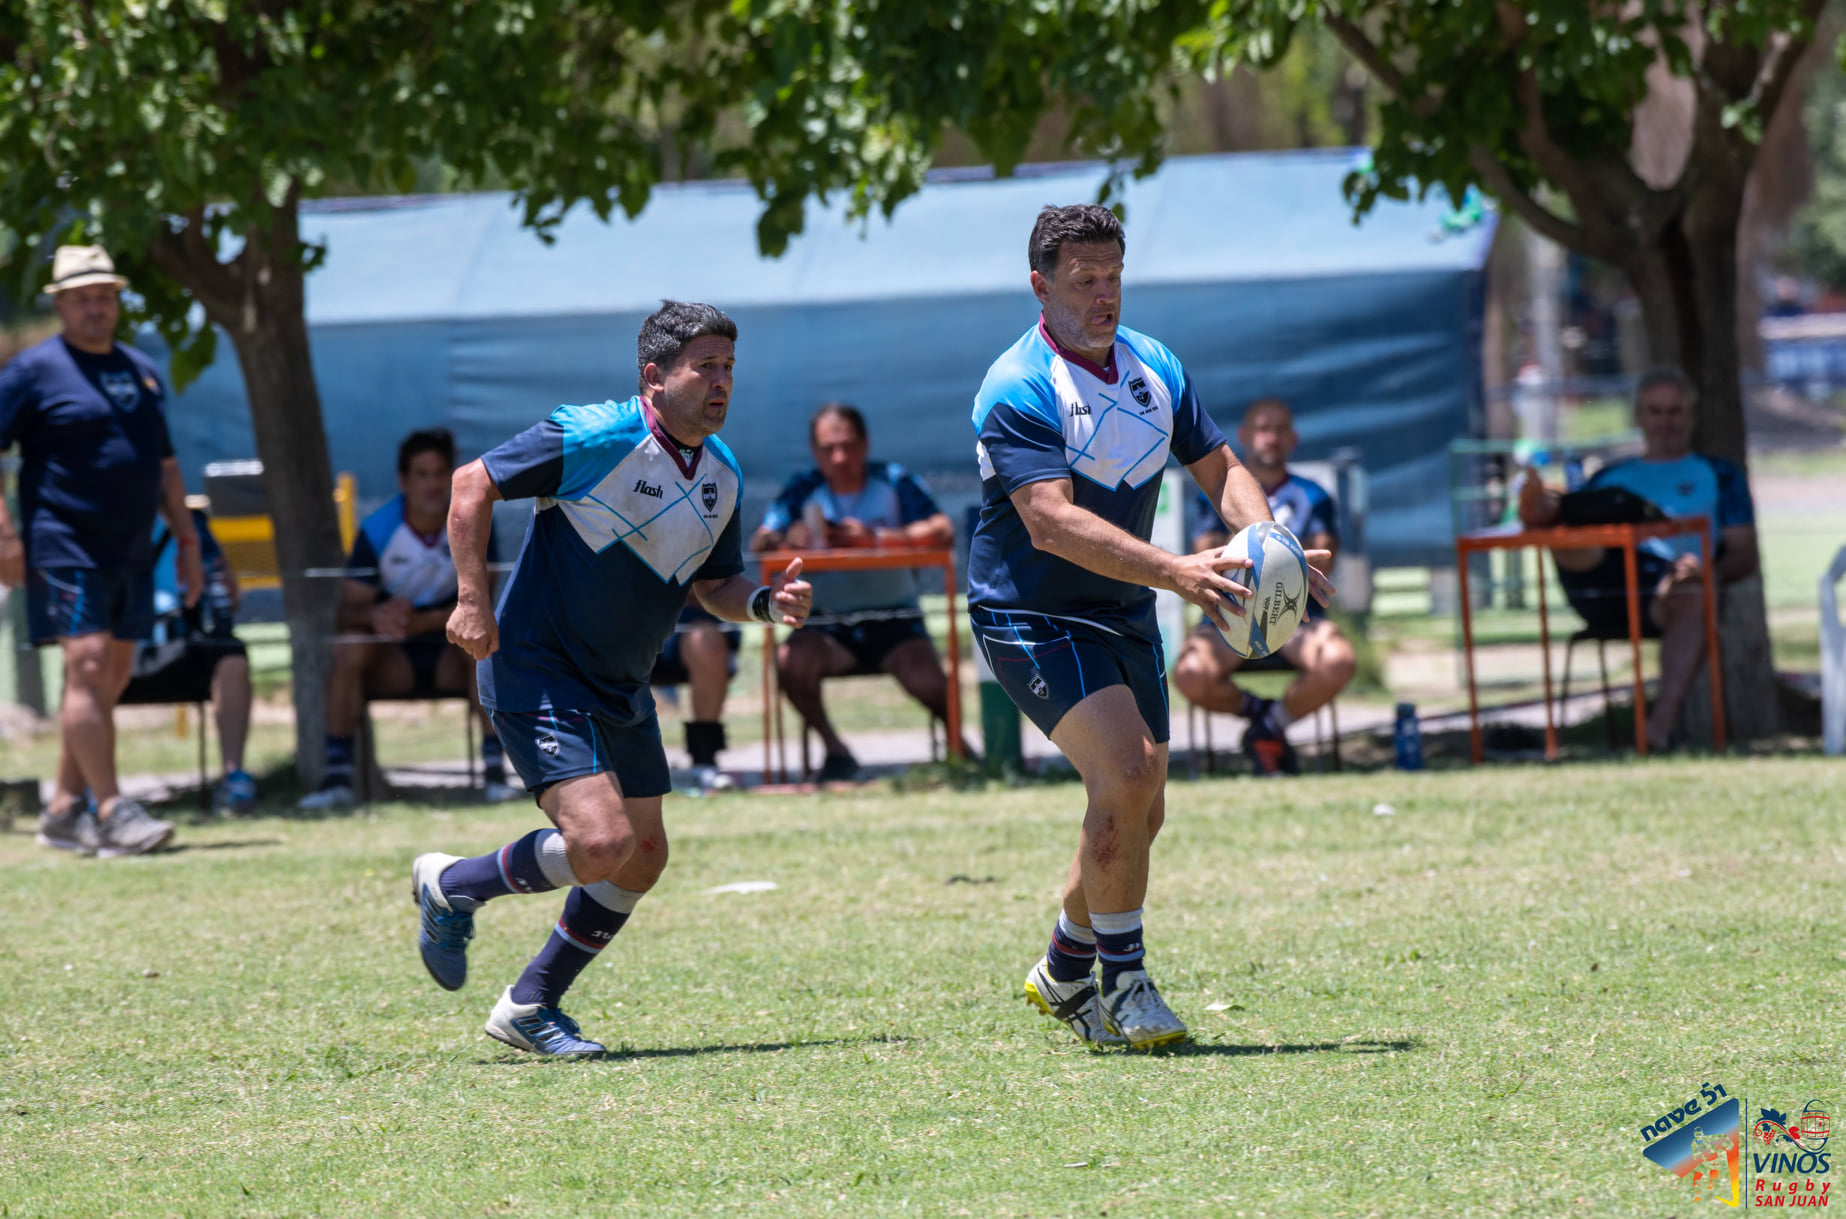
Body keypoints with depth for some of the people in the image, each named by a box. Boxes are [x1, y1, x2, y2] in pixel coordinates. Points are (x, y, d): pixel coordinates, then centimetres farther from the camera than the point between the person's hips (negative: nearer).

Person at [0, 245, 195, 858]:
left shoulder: (142, 371, 17)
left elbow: (164, 465, 24)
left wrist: (186, 538, 19)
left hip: (131, 552, 7)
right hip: (65, 548, -7)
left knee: (112, 679, 8)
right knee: (87, 666, -14)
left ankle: (65, 809, 16)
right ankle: (111, 810, -17)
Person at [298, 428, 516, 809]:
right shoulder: (377, 531, -6)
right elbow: (347, 610, -10)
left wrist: (422, 622, -32)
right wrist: (374, 616, -35)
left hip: (451, 654, -1)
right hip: (395, 661, 1)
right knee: (348, 648, -29)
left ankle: (495, 771, -31)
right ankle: (337, 778, -29)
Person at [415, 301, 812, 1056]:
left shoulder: (722, 475, 4)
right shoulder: (590, 439, -19)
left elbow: (713, 584, 15)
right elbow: (471, 484, -11)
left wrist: (766, 603, -7)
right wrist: (473, 599, -18)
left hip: (619, 688, 8)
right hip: (536, 672, -8)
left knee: (644, 857, 8)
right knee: (601, 841, -20)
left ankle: (530, 1007, 22)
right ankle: (453, 887, 6)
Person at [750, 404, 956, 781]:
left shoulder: (894, 483, 2)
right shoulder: (803, 491, 6)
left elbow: (942, 531, -12)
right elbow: (759, 544, -7)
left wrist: (876, 537, -22)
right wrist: (788, 539, -30)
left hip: (895, 619, -1)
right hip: (830, 626, 1)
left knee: (928, 683, -28)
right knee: (790, 661, -30)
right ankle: (834, 748, -6)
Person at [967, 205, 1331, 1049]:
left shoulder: (1153, 368, 5)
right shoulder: (1017, 391, -19)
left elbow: (1219, 469, 9)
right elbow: (1052, 519, -30)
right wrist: (1173, 571, -39)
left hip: (1124, 617, 8)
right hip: (1032, 618, -8)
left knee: (1137, 812, 10)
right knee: (1125, 773, -23)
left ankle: (1064, 973, 32)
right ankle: (1122, 985, -11)